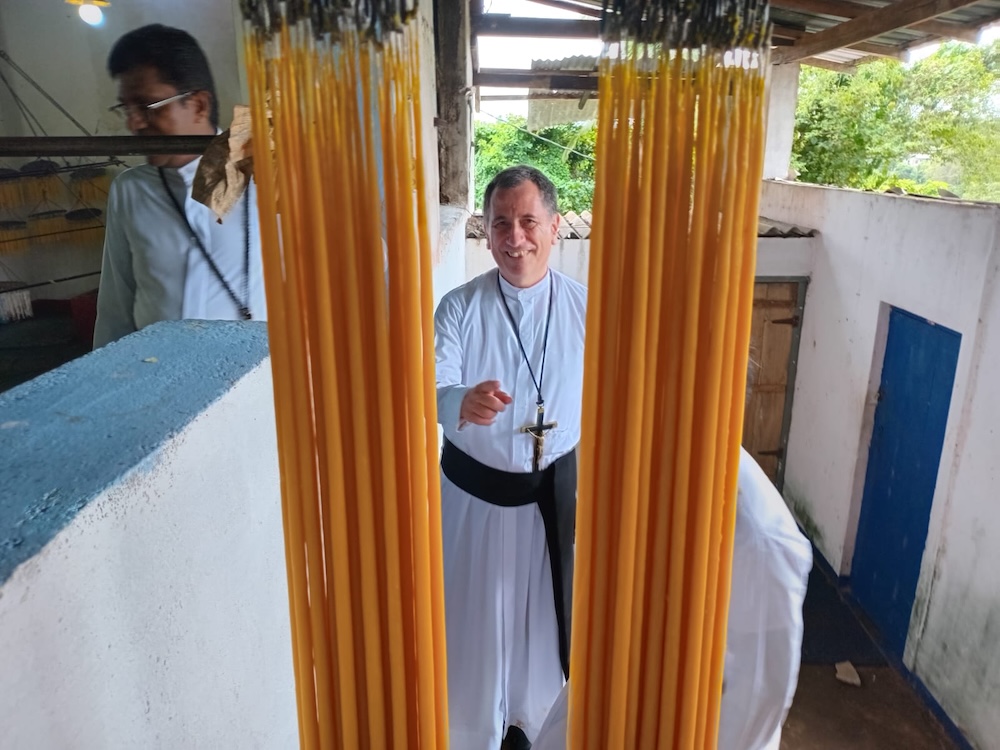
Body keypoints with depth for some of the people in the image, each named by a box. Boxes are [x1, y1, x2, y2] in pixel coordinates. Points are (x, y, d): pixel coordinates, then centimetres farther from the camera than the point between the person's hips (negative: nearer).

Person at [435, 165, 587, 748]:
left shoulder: (585, 306, -6)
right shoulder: (459, 307, -11)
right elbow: (431, 392, -23)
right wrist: (463, 402, -46)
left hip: (553, 492, 2)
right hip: (474, 492, -1)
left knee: (542, 616, 18)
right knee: (474, 619, 13)